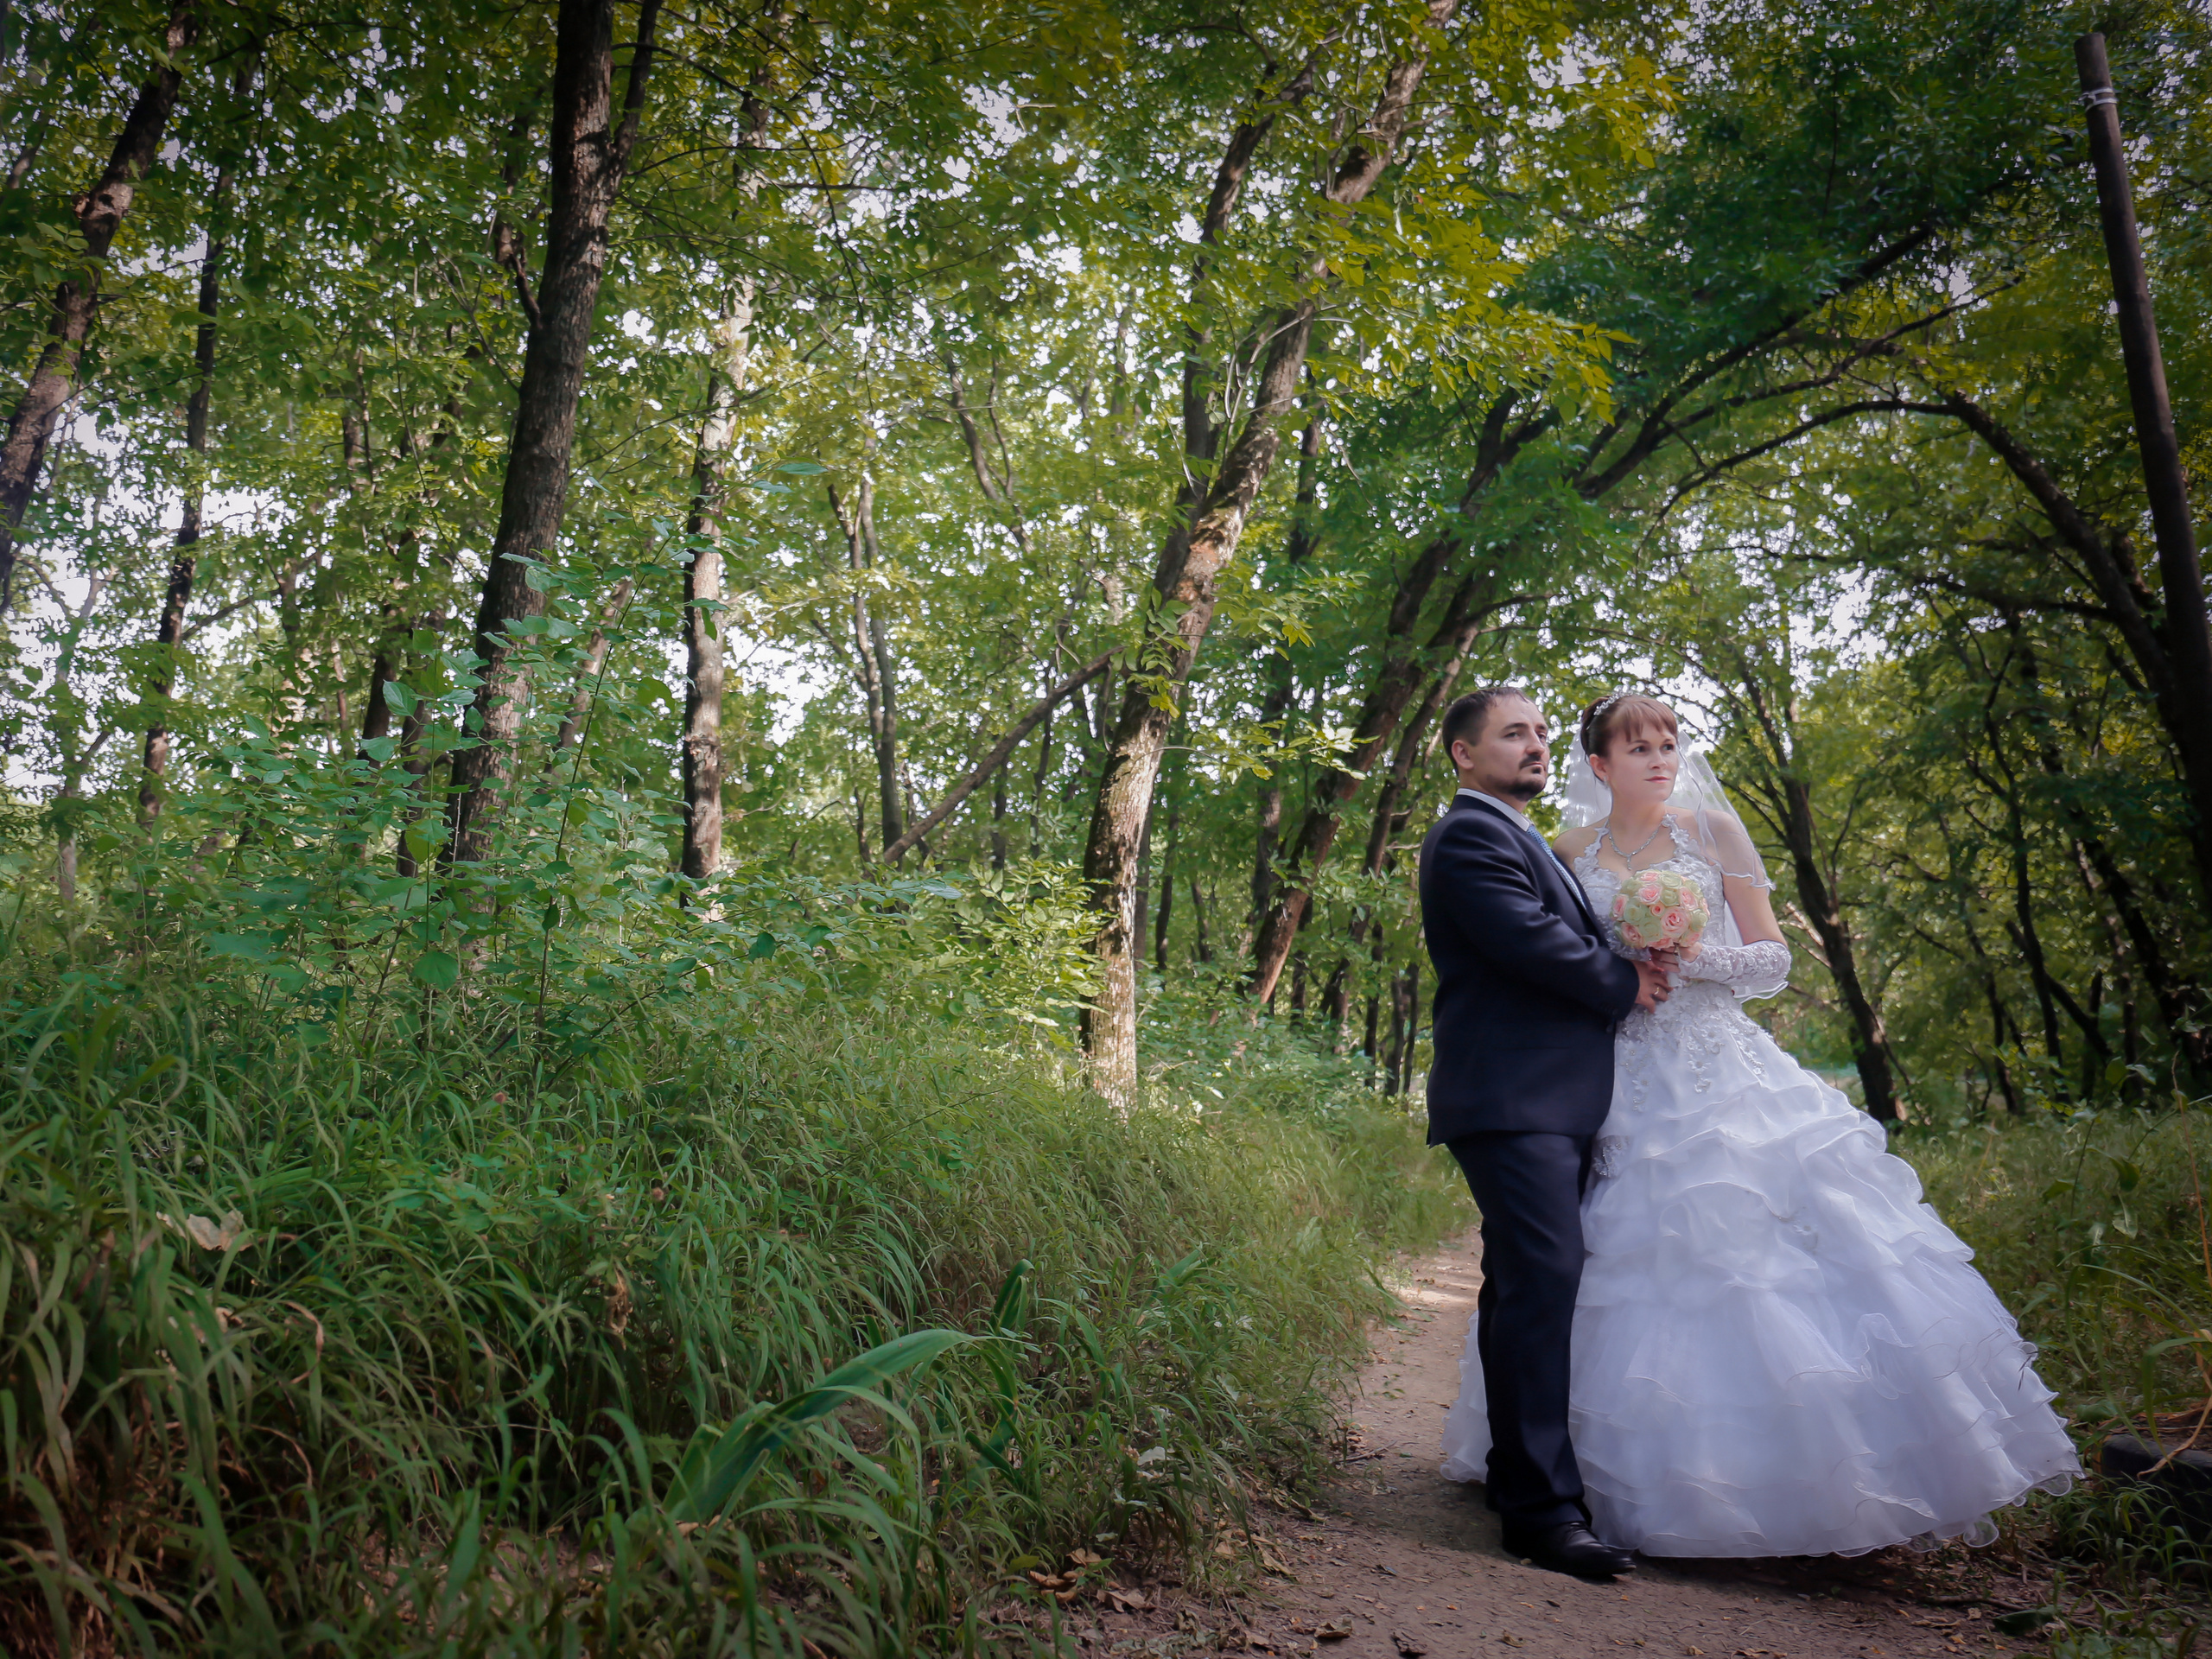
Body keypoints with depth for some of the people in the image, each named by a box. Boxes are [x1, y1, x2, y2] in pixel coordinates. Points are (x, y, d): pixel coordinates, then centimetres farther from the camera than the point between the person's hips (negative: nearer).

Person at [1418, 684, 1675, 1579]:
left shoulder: (1524, 840, 25)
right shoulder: (1470, 835, -9)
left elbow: (1571, 943, 22)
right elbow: (1532, 942, -19)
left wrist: (1636, 965, 1)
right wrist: (1626, 983, -4)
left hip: (1554, 1103, 10)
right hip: (1515, 1101, -10)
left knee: (1526, 1286, 15)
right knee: (1542, 1280, -14)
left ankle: (1518, 1472, 26)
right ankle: (1542, 1506, -11)